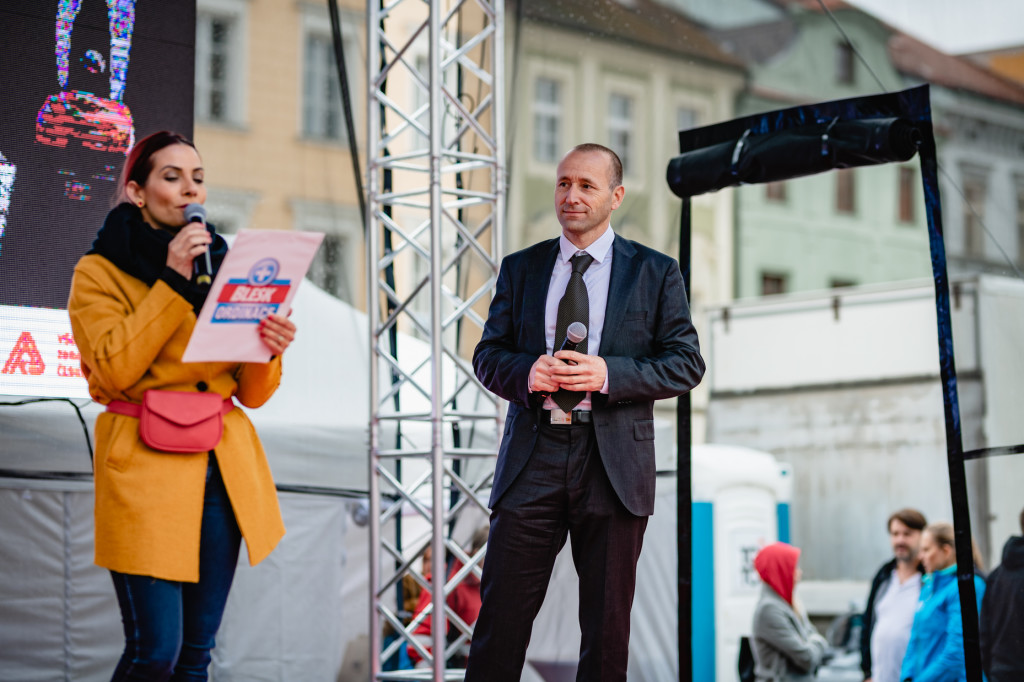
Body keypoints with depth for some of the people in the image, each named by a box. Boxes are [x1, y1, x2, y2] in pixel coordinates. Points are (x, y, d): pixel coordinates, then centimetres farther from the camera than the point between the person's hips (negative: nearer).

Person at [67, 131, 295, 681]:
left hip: (224, 468, 5)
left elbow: (250, 392, 12)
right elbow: (115, 368, -15)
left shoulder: (220, 265, 15)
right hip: (145, 466, -5)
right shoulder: (100, 272, 1)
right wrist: (172, 280, -15)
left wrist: (267, 353, -10)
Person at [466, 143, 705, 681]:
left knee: (607, 626, 6)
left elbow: (687, 364, 2)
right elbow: (487, 355, 13)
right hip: (532, 457, 1)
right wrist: (525, 371, -11)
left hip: (613, 464, -1)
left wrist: (609, 374, -13)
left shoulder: (655, 272, 6)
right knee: (501, 616, -3)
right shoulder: (521, 268, 13)